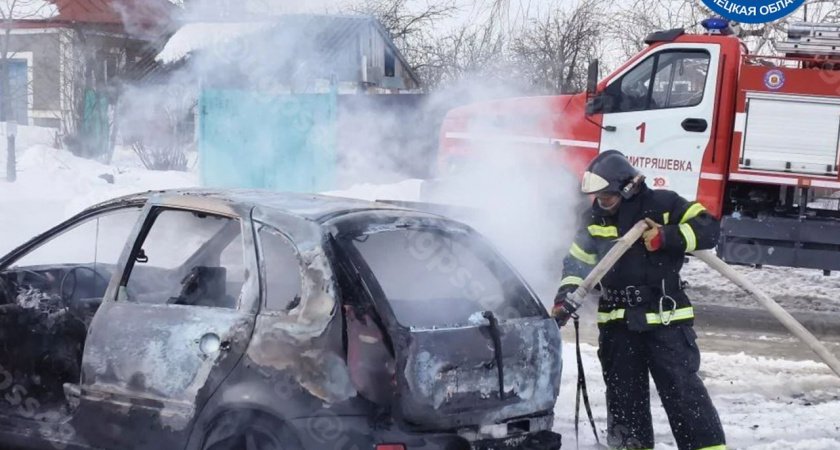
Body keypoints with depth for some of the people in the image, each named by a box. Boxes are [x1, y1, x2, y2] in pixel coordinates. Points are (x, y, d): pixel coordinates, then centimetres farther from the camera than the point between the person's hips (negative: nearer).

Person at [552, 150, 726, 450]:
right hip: (617, 323, 5)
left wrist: (667, 237, -21)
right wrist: (564, 303, -3)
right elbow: (577, 264, 9)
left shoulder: (663, 205, -7)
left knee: (683, 389, -5)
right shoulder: (595, 219, 6)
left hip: (665, 318, -5)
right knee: (623, 393, 11)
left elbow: (709, 229, -10)